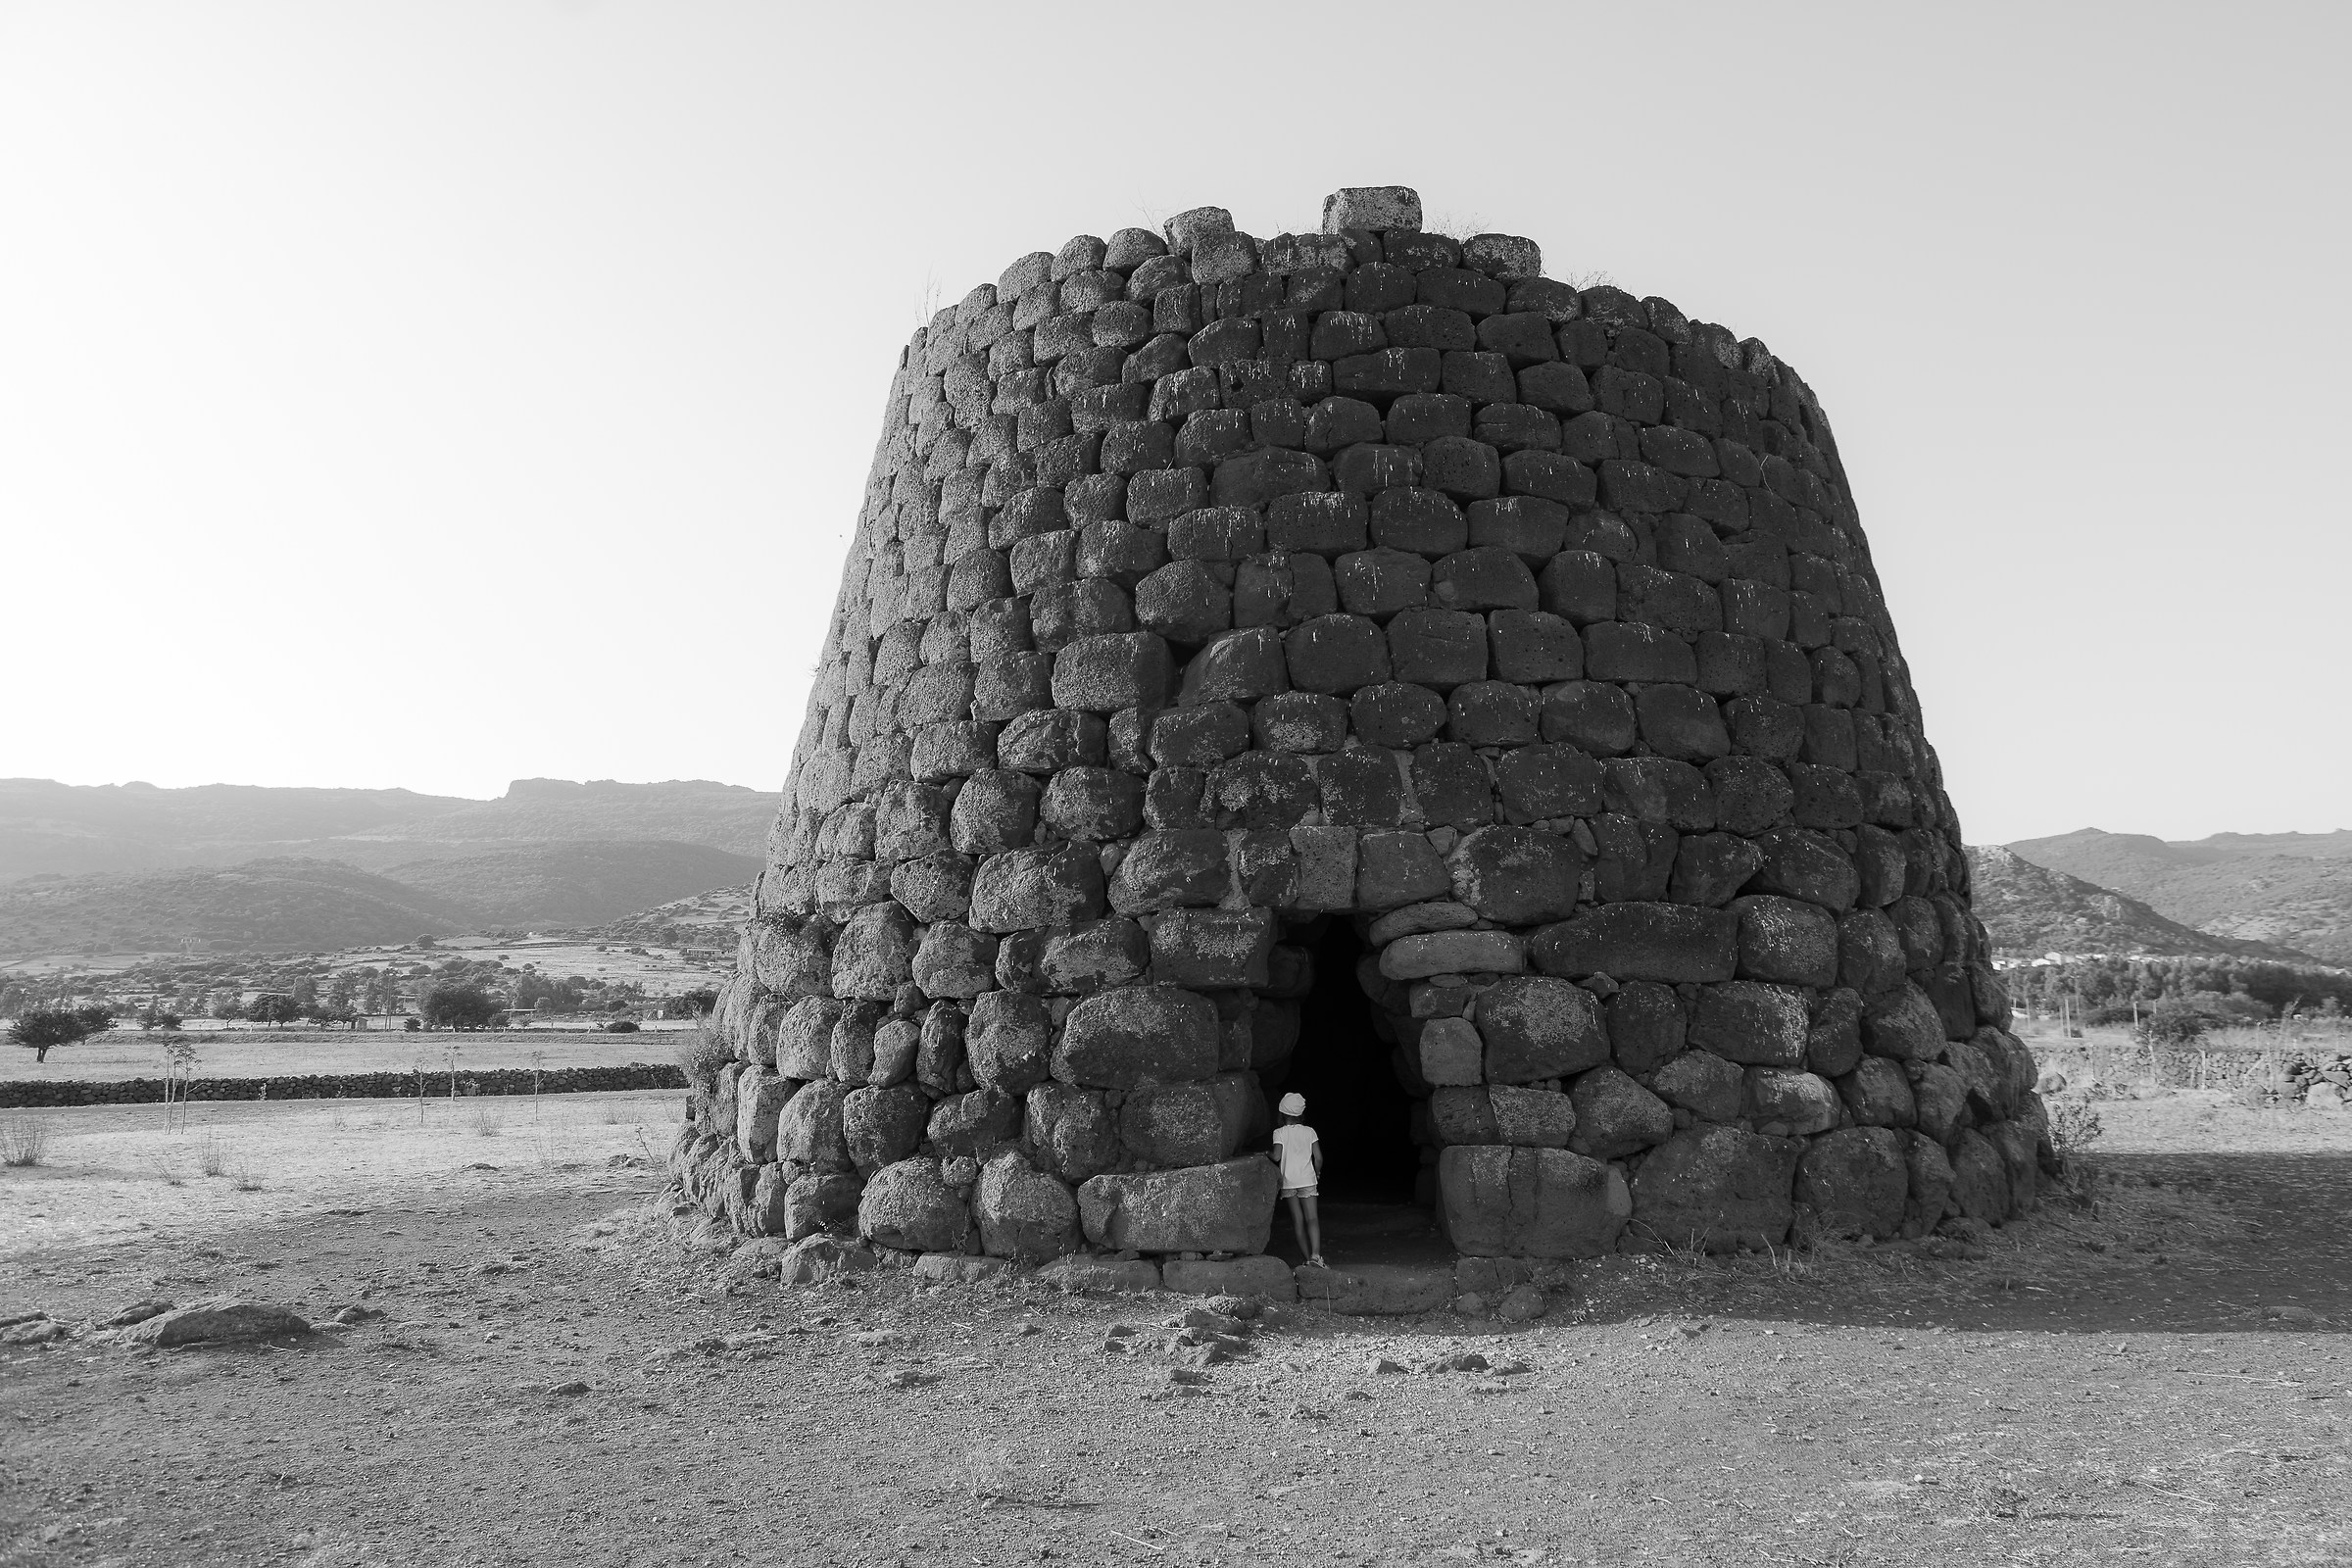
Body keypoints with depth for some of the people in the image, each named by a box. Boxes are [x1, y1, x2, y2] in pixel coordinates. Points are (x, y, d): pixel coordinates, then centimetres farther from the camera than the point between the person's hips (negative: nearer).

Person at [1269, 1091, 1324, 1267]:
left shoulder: (1279, 1133, -4)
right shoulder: (1309, 1131, 1)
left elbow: (1277, 1157, -16)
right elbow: (1318, 1157, -2)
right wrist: (1317, 1173, 15)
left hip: (1288, 1181, 0)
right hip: (1307, 1179, 0)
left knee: (1298, 1221, 7)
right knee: (1312, 1219, -6)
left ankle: (1308, 1258, 8)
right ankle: (1316, 1254, -24)